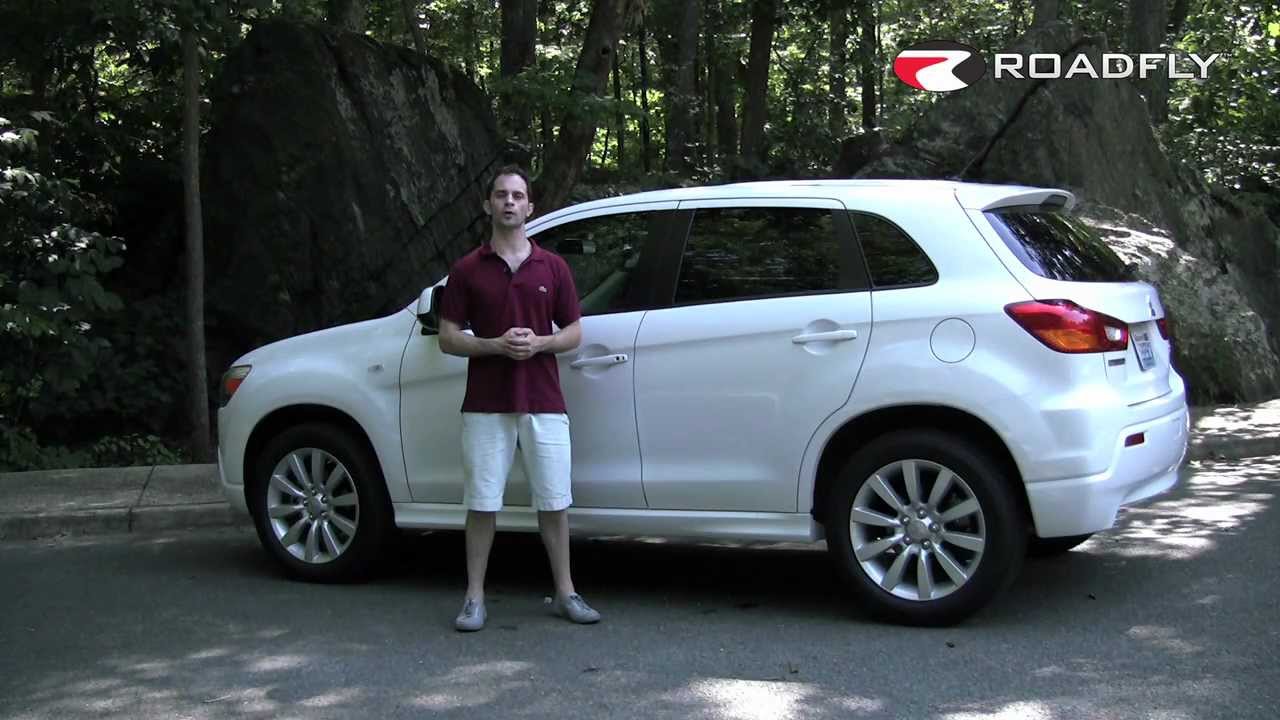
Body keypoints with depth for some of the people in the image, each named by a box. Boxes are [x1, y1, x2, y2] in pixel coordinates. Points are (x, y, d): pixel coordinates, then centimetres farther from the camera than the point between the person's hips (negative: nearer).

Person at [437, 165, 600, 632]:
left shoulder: (552, 268, 6)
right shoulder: (467, 270, 3)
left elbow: (573, 332, 9)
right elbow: (448, 338, 2)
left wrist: (538, 342, -12)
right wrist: (496, 344, -14)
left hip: (544, 405, 1)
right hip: (486, 406, -1)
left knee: (554, 502, 5)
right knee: (482, 503, 3)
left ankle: (565, 593, 16)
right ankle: (475, 598, 12)